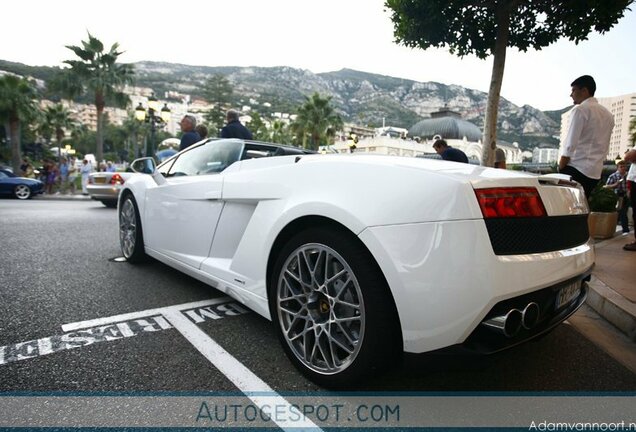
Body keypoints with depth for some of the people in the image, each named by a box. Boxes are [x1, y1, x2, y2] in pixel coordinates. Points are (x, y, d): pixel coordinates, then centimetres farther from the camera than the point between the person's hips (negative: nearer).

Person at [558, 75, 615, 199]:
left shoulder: (580, 110, -5)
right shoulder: (608, 114, 19)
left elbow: (570, 144, -11)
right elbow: (604, 146, 17)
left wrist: (560, 169, -7)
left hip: (577, 168, -8)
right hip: (595, 172, 8)